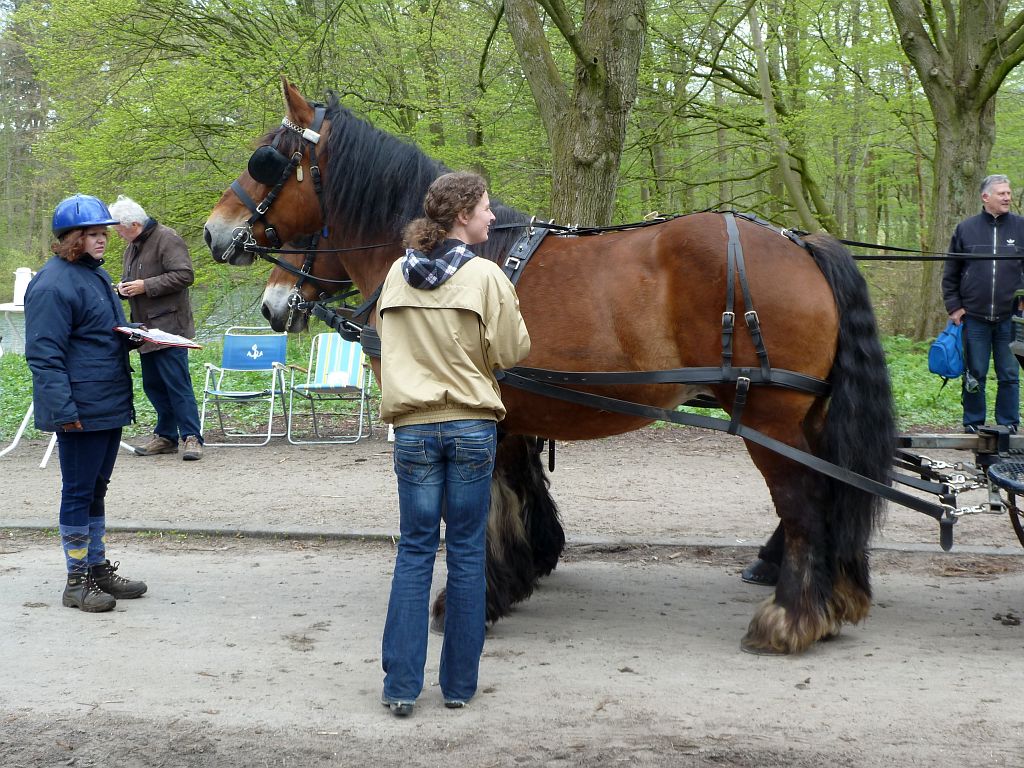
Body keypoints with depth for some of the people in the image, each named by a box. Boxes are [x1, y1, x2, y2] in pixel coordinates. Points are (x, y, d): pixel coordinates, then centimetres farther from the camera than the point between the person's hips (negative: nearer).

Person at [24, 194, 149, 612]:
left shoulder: (96, 275, 15)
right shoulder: (52, 285, -15)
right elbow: (44, 355, -19)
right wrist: (63, 410, -24)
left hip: (111, 405, 9)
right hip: (80, 412, -9)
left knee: (96, 489, 17)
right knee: (79, 492, -1)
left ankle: (98, 568, 26)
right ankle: (77, 580, 8)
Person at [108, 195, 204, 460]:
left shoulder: (167, 239, -11)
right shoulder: (133, 246, 17)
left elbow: (184, 275, -19)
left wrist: (145, 286, -20)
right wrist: (124, 287, 5)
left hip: (168, 327, -9)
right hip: (146, 328, 9)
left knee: (177, 383, -10)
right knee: (153, 385, 12)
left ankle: (191, 438, -8)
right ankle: (165, 436, 20)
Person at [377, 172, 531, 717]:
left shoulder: (398, 274, 4)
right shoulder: (486, 276, -9)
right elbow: (511, 352, -4)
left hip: (413, 426, 3)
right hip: (472, 426, -3)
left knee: (414, 550, 9)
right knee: (467, 551, 7)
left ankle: (401, 685, 6)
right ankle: (458, 683, 13)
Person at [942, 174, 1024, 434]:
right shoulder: (966, 229, 4)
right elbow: (950, 273, 9)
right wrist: (953, 306, 2)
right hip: (974, 317, 0)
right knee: (975, 374, 7)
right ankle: (972, 424, 16)